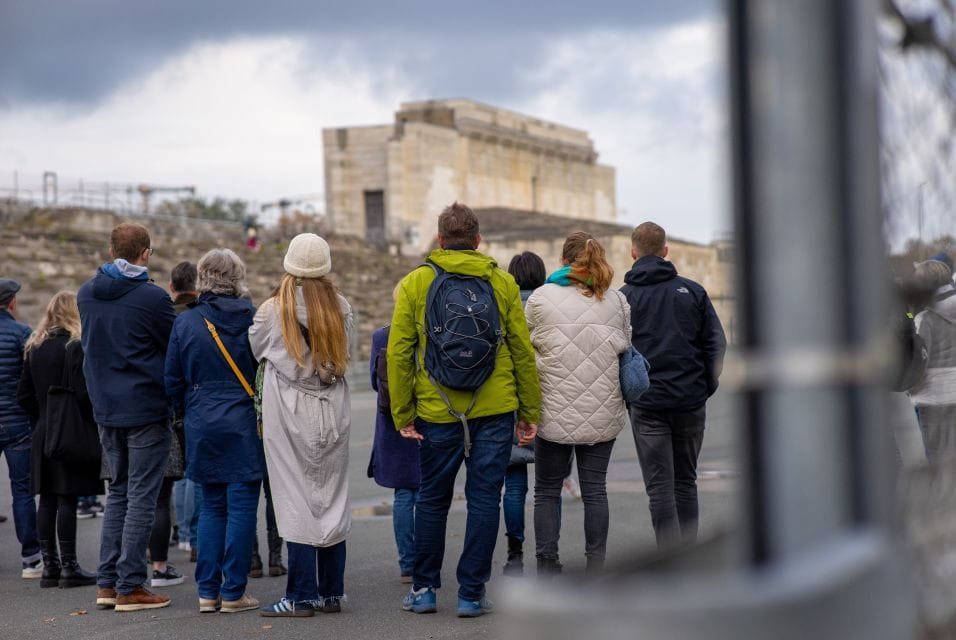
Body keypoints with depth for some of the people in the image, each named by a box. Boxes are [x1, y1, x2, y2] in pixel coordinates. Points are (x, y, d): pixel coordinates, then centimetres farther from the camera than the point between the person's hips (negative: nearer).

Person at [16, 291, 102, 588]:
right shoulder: (76, 346, -11)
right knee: (68, 499, -4)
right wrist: (98, 422, -6)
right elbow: (83, 393, -18)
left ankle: (49, 566, 12)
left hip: (43, 433, 7)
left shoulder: (35, 348, 11)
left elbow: (24, 394, 12)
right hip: (73, 431, -7)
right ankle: (69, 567, -1)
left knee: (47, 499, 8)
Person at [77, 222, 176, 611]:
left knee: (118, 491, 17)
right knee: (141, 497, 0)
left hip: (105, 410, 6)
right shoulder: (152, 298, -15)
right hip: (146, 410, -6)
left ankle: (107, 582, 15)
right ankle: (129, 587, 0)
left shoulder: (86, 294, 4)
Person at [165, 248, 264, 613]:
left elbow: (173, 382, 4)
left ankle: (208, 592, 11)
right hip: (243, 426, -3)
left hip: (202, 429, 3)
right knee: (241, 507, 1)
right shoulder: (252, 320, -6)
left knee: (211, 507, 12)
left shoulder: (185, 323, 0)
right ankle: (233, 593, 2)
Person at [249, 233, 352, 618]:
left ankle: (302, 597, 0)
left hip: (289, 416, -3)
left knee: (298, 502, 0)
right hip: (331, 413, 3)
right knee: (332, 500, 10)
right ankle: (332, 593, 15)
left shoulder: (271, 312, -9)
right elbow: (344, 354, 8)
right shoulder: (342, 310, -1)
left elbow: (255, 351, 6)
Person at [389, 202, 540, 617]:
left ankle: (424, 589, 19)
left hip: (437, 412, 0)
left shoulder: (414, 284, 1)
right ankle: (471, 594, 5)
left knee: (432, 499, 14)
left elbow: (398, 353, -2)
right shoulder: (502, 283, 3)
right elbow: (523, 352, 3)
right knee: (484, 499, 5)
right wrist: (530, 412, 9)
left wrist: (402, 415, 3)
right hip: (494, 411, 0)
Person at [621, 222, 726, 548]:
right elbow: (717, 344, 4)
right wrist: (706, 387, 11)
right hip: (691, 401, 2)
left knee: (660, 486, -1)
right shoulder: (692, 291, 6)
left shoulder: (624, 297, 0)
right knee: (686, 482, 15)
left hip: (647, 405, -2)